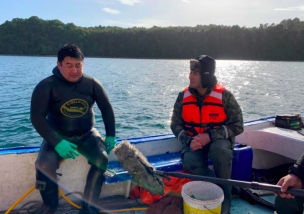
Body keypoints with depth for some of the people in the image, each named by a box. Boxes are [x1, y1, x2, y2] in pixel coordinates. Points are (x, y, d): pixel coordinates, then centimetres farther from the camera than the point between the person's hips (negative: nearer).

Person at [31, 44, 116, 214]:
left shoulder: (92, 83, -4)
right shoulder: (47, 86, -12)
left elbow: (107, 109, 3)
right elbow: (37, 117, -16)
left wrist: (111, 135, -5)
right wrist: (57, 142, -27)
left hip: (86, 134, 2)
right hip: (58, 135, -1)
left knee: (102, 160, -26)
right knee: (44, 166, -28)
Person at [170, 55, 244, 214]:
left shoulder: (224, 96, -11)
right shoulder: (183, 96, -3)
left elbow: (237, 126, -10)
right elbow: (176, 125, 3)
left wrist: (210, 136, -22)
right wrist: (189, 140, -17)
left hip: (218, 140, -1)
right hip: (194, 142, 2)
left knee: (220, 150, -37)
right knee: (190, 162, -31)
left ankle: (225, 200, -13)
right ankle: (223, 190, -11)